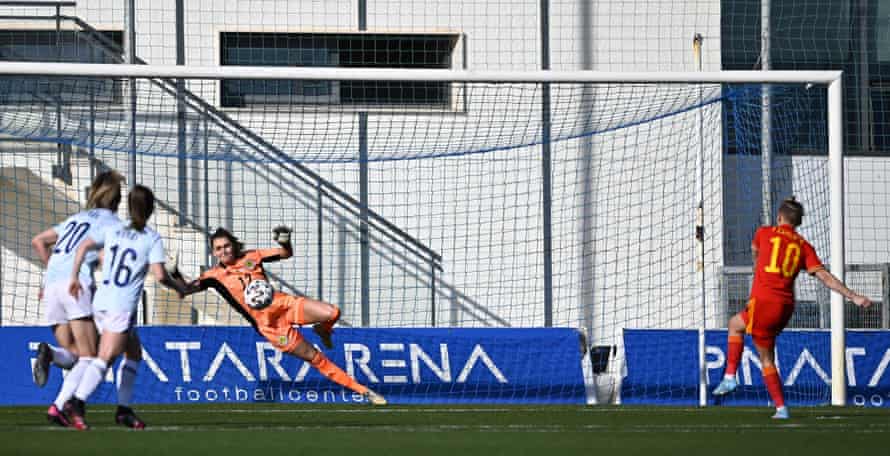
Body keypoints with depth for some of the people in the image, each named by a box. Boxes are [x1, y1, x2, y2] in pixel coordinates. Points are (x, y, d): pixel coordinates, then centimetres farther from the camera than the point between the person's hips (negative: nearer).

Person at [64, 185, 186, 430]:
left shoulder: (113, 230, 11)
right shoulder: (153, 239, -2)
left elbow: (83, 246, 0)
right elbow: (159, 275, -11)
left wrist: (74, 277, 6)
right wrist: (178, 288, 7)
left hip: (100, 301, 6)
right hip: (122, 307, -6)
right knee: (105, 359, -7)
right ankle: (77, 401, -25)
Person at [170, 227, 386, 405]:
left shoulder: (251, 257, 10)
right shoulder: (215, 275, 3)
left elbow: (286, 253, 16)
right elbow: (186, 289, -5)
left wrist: (285, 241, -5)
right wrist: (175, 274, -23)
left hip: (284, 303, 2)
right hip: (268, 324, -2)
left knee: (332, 313, -23)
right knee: (316, 358, -9)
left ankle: (322, 330, 14)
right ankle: (362, 390, -2)